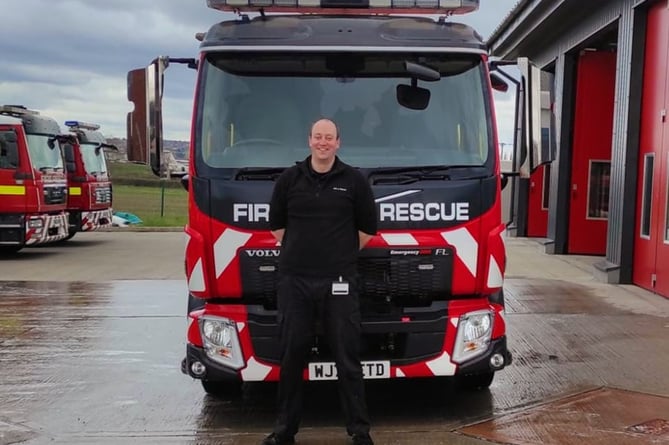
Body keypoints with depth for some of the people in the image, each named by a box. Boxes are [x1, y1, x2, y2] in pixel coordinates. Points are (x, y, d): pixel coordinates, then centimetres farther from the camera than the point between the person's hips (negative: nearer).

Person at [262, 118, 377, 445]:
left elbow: (367, 228, 9)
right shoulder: (289, 179, 6)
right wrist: (298, 252, 13)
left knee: (347, 359, 2)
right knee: (291, 357, 9)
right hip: (293, 281, 2)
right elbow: (276, 225, 15)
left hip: (339, 283, -2)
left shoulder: (354, 180, 2)